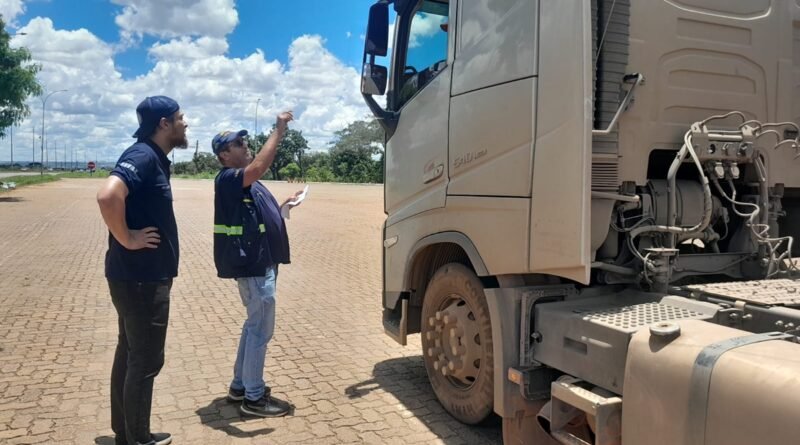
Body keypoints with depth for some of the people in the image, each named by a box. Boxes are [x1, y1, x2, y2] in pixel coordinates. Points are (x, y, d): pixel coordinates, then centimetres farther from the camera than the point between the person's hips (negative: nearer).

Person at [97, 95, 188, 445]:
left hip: (144, 276, 10)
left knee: (130, 353, 18)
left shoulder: (155, 158, 12)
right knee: (145, 360, 2)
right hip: (140, 278, -10)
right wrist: (127, 239, -22)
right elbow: (108, 196, -35)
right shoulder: (142, 156, -17)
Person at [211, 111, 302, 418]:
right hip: (252, 263, -11)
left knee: (254, 325, 18)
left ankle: (240, 385, 30)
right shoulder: (228, 178, -14)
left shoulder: (246, 183, 18)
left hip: (260, 261, 11)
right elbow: (259, 167, -33)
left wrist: (287, 204, 10)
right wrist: (278, 131, -28)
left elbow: (264, 215, 23)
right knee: (260, 329, -4)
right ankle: (254, 398, 6)